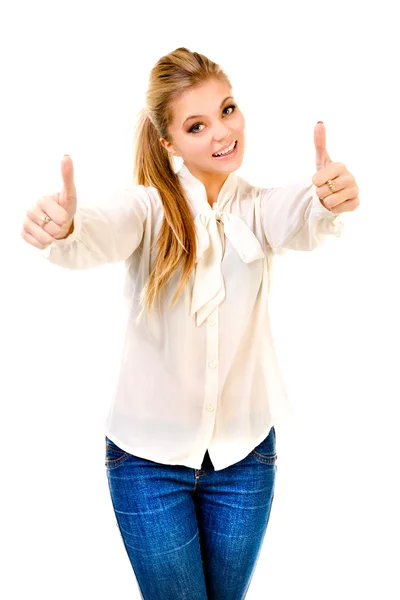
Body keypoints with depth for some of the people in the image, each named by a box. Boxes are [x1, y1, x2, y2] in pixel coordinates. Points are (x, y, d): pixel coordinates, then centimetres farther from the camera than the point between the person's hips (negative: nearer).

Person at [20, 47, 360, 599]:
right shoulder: (149, 206, -10)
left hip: (245, 453, 3)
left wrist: (327, 201, -49)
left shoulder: (257, 207, -3)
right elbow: (102, 234, -31)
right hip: (150, 455, -2)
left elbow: (299, 222, -25)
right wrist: (61, 228, -55)